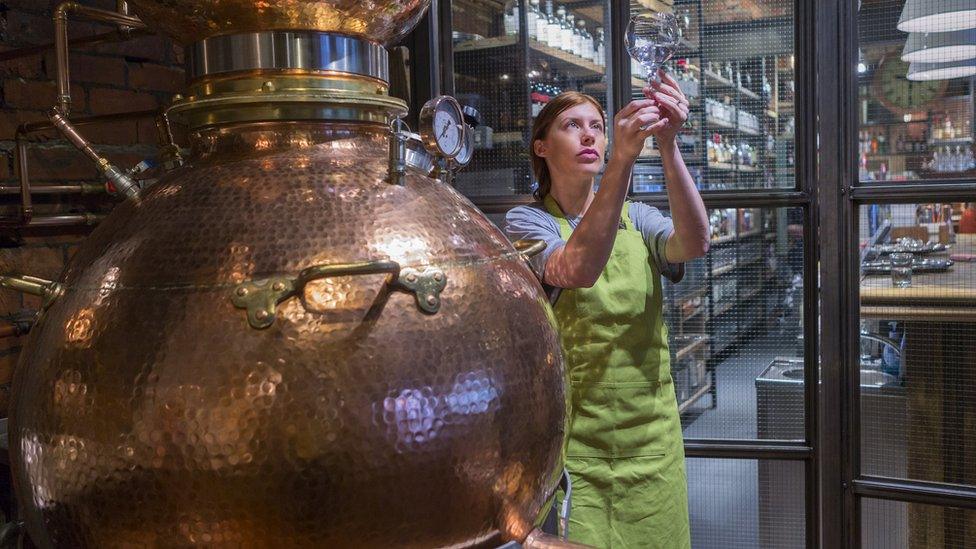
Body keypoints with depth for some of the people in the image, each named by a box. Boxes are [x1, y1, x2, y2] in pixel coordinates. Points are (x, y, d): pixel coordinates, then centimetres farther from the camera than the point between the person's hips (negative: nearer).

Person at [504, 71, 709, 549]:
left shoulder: (636, 218, 8)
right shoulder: (527, 220, -4)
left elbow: (694, 244, -15)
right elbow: (577, 269, -26)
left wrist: (668, 145, -27)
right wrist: (623, 157, -33)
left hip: (652, 439, 4)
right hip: (572, 442, -4)